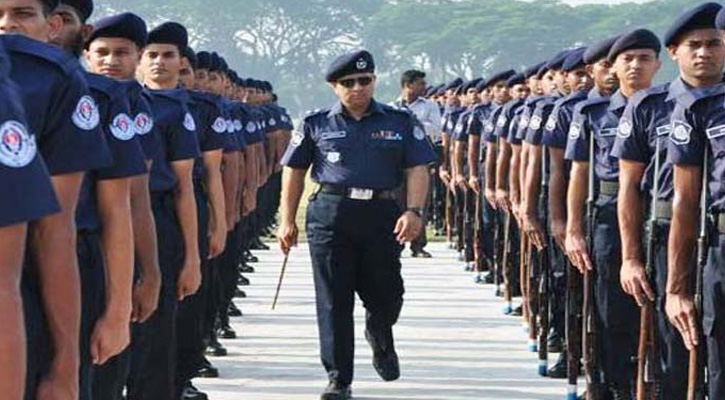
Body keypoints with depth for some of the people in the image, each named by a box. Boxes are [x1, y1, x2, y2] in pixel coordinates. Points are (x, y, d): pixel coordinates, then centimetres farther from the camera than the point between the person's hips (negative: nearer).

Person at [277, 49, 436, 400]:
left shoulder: (400, 122, 8)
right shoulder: (317, 124, 8)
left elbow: (417, 170, 3)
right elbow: (294, 173, 10)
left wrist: (414, 210, -12)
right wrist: (287, 221, 4)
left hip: (382, 215, 1)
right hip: (329, 215, 0)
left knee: (386, 296, 6)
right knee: (334, 301, 0)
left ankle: (380, 338, 41)